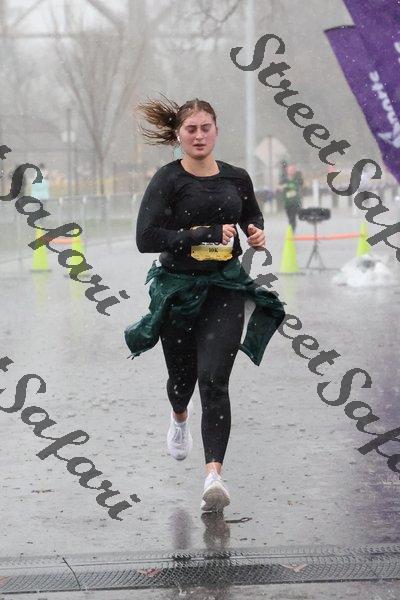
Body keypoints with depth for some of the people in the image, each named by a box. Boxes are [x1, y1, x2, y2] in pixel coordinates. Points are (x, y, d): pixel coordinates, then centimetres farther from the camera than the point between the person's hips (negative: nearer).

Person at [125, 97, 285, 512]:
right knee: (182, 376, 18)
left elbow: (253, 217, 24)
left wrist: (258, 233, 0)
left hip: (225, 287, 1)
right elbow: (146, 238, -18)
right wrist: (207, 234, -21)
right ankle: (180, 418, 55)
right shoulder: (168, 179, -9)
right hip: (177, 288, -1)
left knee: (213, 380, -13)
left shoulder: (236, 178, 3)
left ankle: (214, 475, -18)